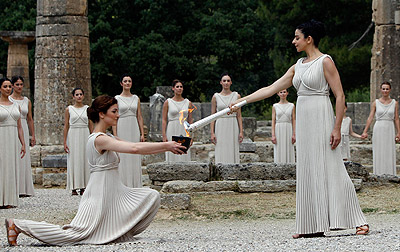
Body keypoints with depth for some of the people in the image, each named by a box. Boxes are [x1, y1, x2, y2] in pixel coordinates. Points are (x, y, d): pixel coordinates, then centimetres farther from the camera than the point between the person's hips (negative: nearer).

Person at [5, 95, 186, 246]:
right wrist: (166, 145, -21)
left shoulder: (107, 138, 15)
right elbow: (135, 148, -27)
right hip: (101, 191, -10)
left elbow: (136, 148, 15)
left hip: (114, 191, 10)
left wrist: (167, 148, 6)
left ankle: (119, 232, 9)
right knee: (75, 233, -13)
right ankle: (18, 225, -5)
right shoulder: (99, 139, -17)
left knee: (152, 197, 5)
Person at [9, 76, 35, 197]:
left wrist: (33, 135, 10)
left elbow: (30, 119, 14)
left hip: (24, 130, 4)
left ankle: (24, 189, 6)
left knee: (24, 159, 3)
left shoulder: (27, 101, 12)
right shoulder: (7, 100, 1)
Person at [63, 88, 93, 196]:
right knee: (73, 161, -3)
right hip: (73, 136, -1)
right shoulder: (69, 109, 4)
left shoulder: (87, 109, 7)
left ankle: (83, 187, 5)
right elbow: (66, 126, 4)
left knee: (85, 160, 0)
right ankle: (74, 188, 0)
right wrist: (65, 142, -1)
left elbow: (91, 125, 9)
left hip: (85, 136, 1)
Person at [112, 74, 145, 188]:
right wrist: (115, 136, -10)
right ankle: (123, 185, 0)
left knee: (135, 158, 3)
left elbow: (139, 117, 12)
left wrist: (142, 133, 5)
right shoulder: (117, 99, 1)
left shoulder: (136, 98, 11)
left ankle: (135, 185, 8)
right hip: (122, 129, -3)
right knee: (123, 158, -4)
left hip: (134, 129, 3)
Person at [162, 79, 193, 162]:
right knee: (172, 157, -4)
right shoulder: (168, 102, 3)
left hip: (184, 132, 2)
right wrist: (164, 135, -7)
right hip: (172, 132, -2)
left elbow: (190, 121, 9)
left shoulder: (188, 103, 8)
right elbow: (164, 120, 1)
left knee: (184, 157, -1)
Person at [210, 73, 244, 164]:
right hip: (221, 127, -1)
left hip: (233, 126, 1)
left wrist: (241, 131, 0)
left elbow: (239, 115, 7)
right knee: (221, 154, -5)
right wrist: (212, 133, -3)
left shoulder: (236, 96, 6)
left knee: (233, 152, -1)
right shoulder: (216, 97, 4)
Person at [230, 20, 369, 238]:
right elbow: (271, 89, 16)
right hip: (303, 121, 8)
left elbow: (340, 96, -10)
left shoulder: (325, 62, -6)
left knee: (330, 169, -10)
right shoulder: (298, 66, 15)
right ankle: (314, 225, 7)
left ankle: (359, 221, -7)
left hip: (321, 119, -8)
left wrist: (337, 128, -17)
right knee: (307, 172, 4)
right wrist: (241, 101, 11)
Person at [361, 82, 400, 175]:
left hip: (390, 130, 1)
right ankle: (379, 175, 2)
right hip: (378, 129, -1)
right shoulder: (376, 103, 3)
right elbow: (370, 117, -1)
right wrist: (365, 131, -9)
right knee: (378, 154, -1)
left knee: (390, 154, 0)